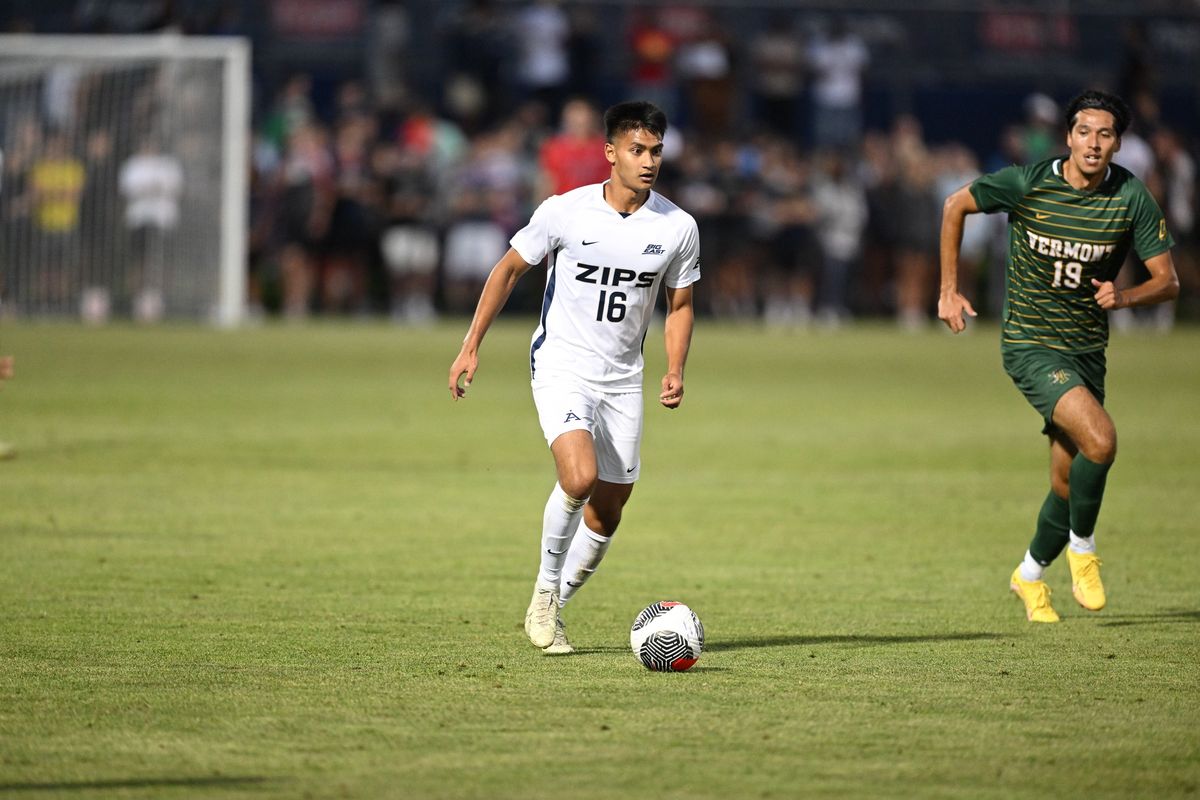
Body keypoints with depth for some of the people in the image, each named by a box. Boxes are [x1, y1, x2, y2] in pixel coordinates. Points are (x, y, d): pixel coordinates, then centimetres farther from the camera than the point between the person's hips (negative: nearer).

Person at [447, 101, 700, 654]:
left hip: (622, 380, 4)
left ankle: (551, 610, 28)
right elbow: (509, 270, 0)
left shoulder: (678, 228, -4)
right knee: (580, 476, -27)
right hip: (561, 364, -4)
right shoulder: (565, 212, -12)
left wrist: (675, 371, -6)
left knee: (607, 511, 6)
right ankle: (545, 591, -6)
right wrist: (471, 347, -4)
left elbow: (679, 305, 9)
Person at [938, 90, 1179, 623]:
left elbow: (1167, 281, -4)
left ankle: (1030, 574, 34)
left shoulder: (1131, 197, -8)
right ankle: (1082, 545, 0)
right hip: (1029, 344, -4)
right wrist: (949, 290, 1)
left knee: (1069, 483, 8)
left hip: (1087, 350, 4)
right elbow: (956, 206, 2)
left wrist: (1124, 297, -25)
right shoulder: (1027, 184, -14)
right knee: (1100, 439, -25)